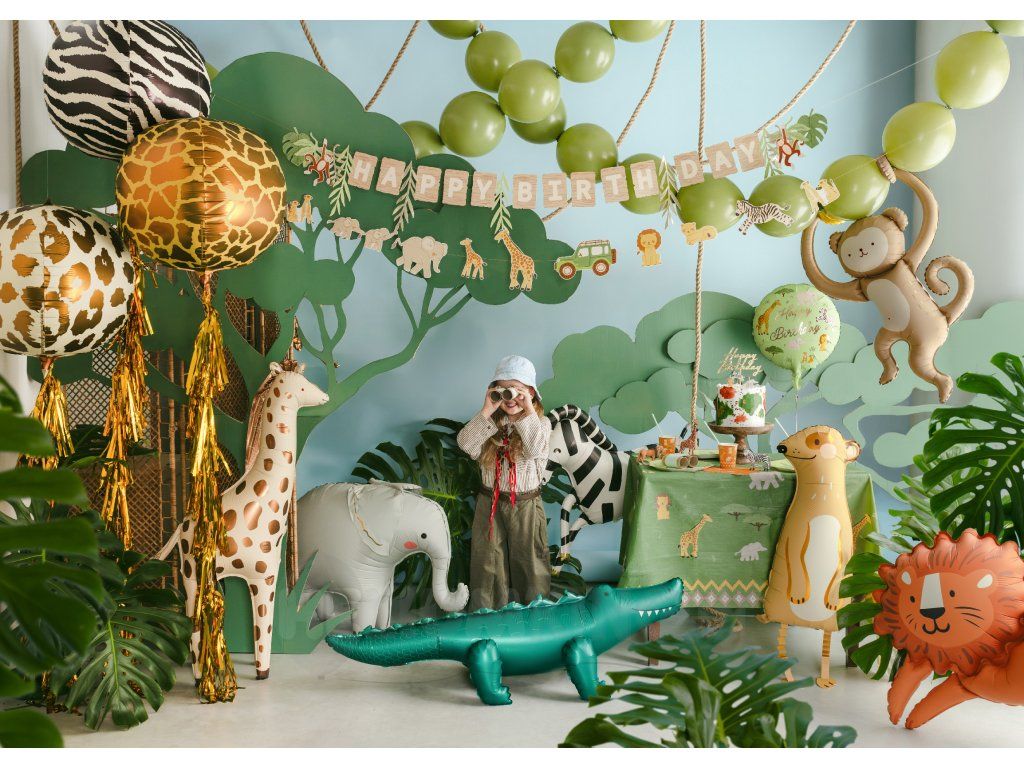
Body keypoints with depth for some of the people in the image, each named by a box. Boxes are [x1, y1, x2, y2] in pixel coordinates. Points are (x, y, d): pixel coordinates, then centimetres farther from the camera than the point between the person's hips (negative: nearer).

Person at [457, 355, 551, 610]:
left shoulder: (540, 423, -7)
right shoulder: (489, 422, -2)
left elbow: (535, 449, -27)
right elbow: (465, 443, -18)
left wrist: (528, 410, -26)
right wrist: (486, 411, -23)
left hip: (525, 505, -2)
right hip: (490, 502, 2)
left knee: (528, 559, 10)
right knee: (488, 561, 11)